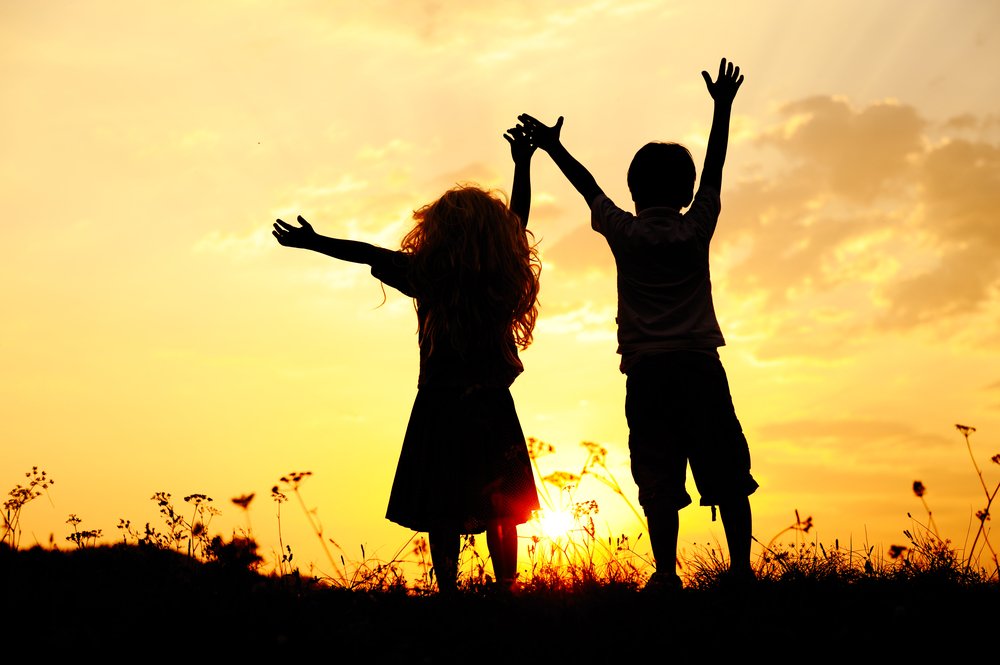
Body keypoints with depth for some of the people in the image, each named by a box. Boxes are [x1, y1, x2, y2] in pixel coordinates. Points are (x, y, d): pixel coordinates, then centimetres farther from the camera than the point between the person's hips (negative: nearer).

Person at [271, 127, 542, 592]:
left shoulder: (428, 276, -13)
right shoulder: (506, 278, -4)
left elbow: (368, 253, -3)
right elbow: (518, 220, 11)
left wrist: (313, 242, 8)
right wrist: (523, 163, 22)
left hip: (440, 408, -3)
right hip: (493, 409, 3)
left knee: (443, 509, 3)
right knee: (499, 508, 11)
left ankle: (448, 589, 2)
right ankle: (506, 588, 13)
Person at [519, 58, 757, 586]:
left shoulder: (624, 232, 4)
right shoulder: (696, 229, 4)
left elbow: (589, 187, 18)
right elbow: (714, 172, 17)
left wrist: (553, 147, 33)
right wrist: (723, 107, 27)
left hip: (646, 371, 0)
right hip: (700, 364, 0)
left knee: (659, 482, -3)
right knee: (727, 475, 2)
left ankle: (667, 573, -10)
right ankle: (741, 568, -2)